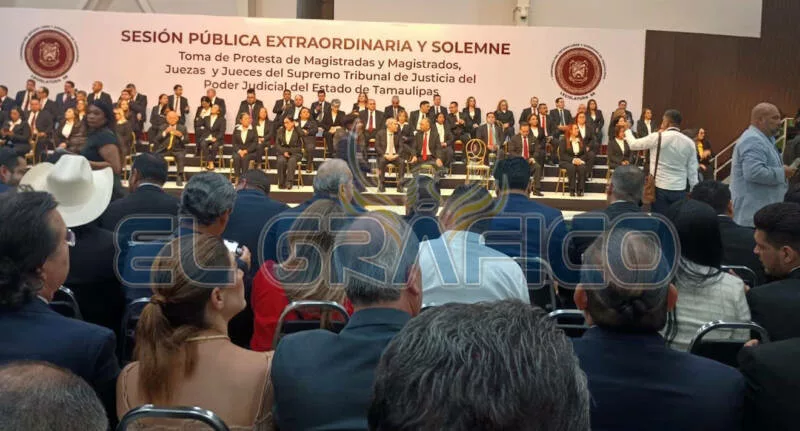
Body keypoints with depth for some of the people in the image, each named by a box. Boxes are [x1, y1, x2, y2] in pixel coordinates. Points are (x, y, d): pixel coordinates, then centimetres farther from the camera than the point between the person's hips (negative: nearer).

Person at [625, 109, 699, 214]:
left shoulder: (658, 137, -7)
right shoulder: (689, 143, 4)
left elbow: (633, 145, 4)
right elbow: (692, 170, 5)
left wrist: (627, 131, 24)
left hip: (660, 188, -3)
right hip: (680, 190, 3)